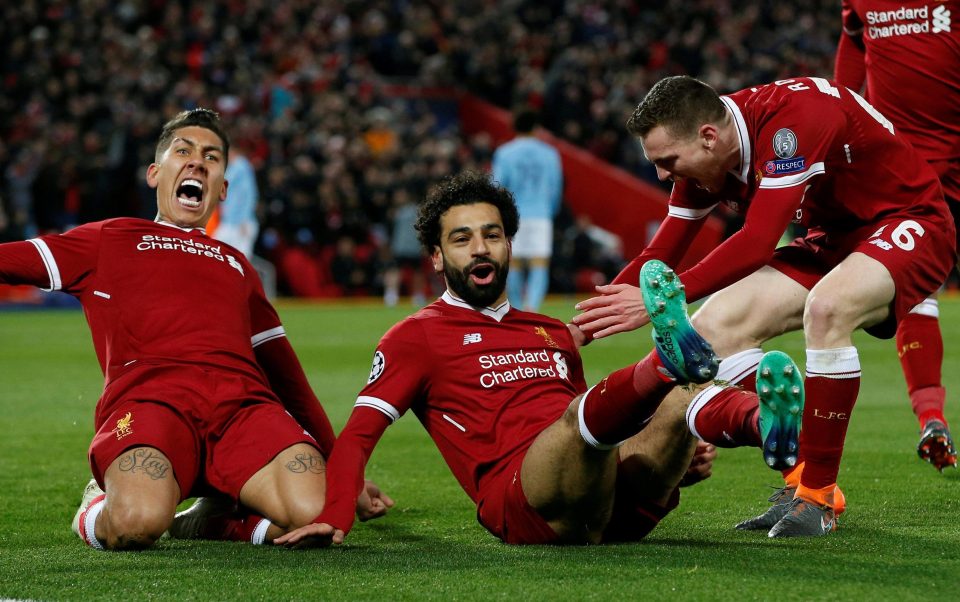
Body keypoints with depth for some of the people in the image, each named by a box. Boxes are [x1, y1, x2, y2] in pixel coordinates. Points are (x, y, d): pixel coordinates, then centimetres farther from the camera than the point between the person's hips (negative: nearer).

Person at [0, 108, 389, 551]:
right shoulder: (112, 240, 27)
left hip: (242, 401, 3)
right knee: (136, 524, -35)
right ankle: (98, 509, 3)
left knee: (315, 513, -28)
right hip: (149, 395, -3)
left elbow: (283, 369, 38)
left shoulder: (236, 265, 37)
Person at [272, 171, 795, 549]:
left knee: (679, 401, -22)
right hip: (522, 506, -6)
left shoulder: (555, 335, 34)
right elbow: (357, 436, 8)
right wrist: (337, 516, -13)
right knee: (581, 416, -36)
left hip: (618, 501, 6)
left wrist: (674, 456, 17)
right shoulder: (418, 337, 17)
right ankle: (671, 359, -63)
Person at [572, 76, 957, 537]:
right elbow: (660, 255, 3)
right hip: (833, 239, 9)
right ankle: (800, 477, -3)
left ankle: (817, 495, -25)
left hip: (908, 220, -9)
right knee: (715, 326, -8)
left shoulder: (790, 118, -31)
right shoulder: (703, 159, -5)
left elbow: (756, 243, -36)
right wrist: (583, 327, -5)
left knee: (826, 308, -37)